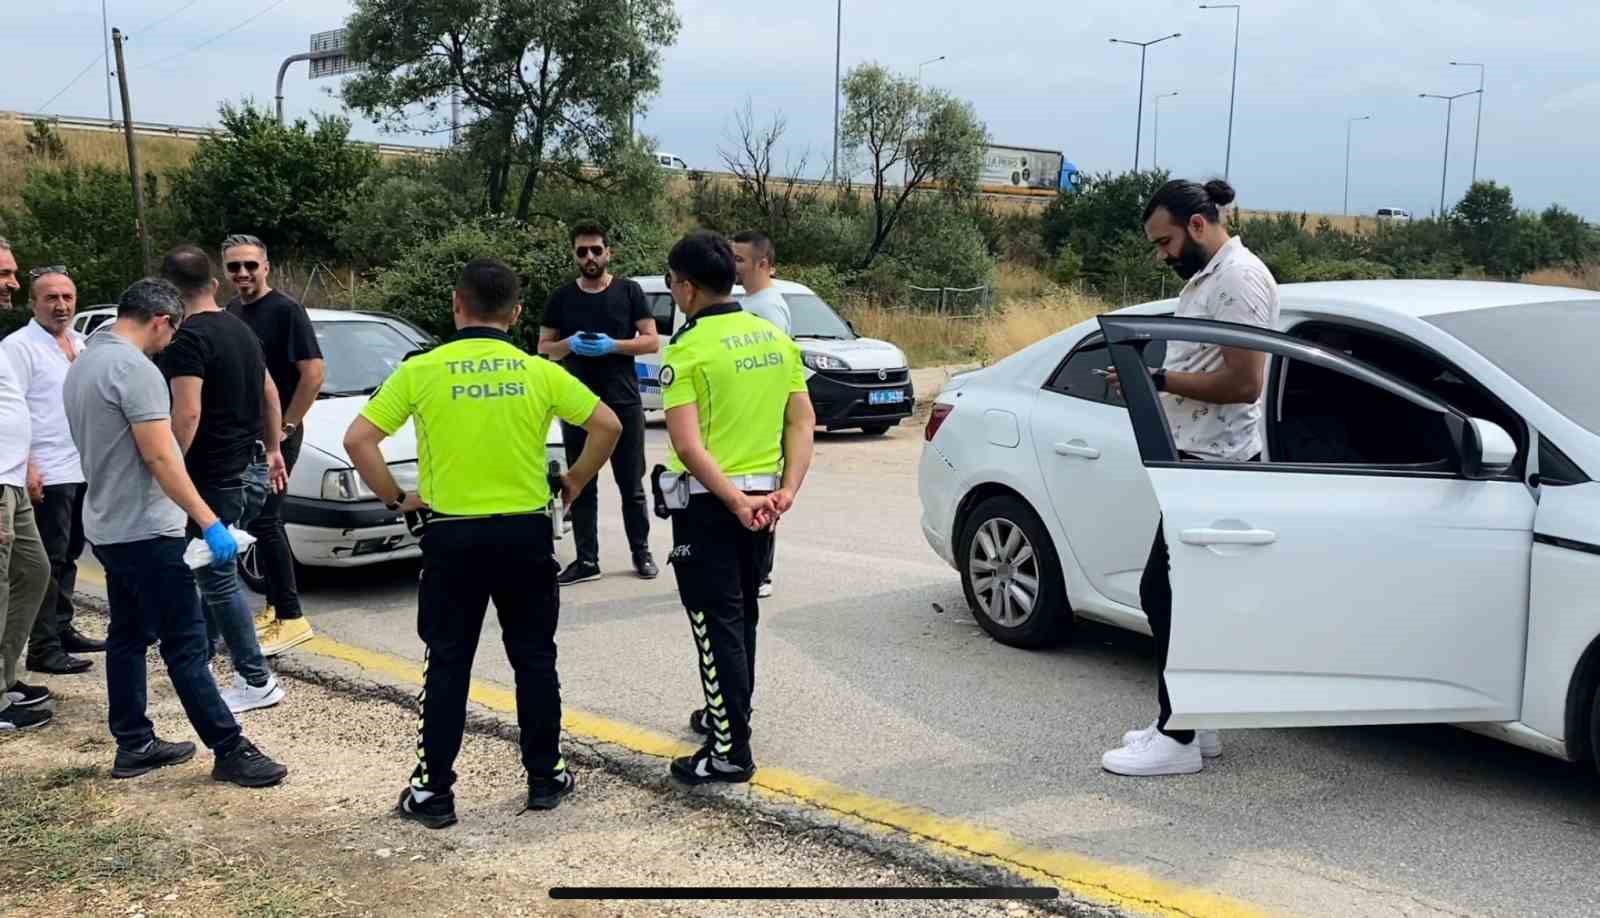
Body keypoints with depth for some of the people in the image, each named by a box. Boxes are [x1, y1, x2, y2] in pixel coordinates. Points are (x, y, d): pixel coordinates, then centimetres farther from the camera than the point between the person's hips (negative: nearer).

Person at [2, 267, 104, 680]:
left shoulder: (81, 344, 14)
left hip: (83, 470, 8)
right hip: (48, 474, -8)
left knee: (67, 556, 15)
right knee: (48, 561, -5)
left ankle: (63, 629, 25)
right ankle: (43, 648, -1)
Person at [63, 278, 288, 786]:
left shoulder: (82, 364, 11)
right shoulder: (135, 369, -19)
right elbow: (160, 459, -24)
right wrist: (210, 522, -22)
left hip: (107, 526, 10)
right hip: (145, 531, -10)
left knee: (128, 637, 14)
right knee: (186, 644, -6)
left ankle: (134, 744, 20)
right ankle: (230, 750, -2)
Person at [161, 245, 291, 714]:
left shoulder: (189, 339, -16)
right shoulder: (241, 329, 12)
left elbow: (187, 414, -26)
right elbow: (270, 394, 21)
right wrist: (273, 450, 30)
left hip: (215, 477, -9)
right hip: (252, 470, 9)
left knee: (218, 579, 0)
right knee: (214, 571, 21)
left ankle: (257, 681, 3)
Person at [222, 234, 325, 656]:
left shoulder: (285, 311, -12)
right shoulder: (230, 312, 12)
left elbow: (314, 372, -18)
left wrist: (285, 427, -17)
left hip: (275, 435, -8)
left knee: (262, 521, -11)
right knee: (262, 521, 12)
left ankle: (290, 617, -7)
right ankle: (275, 608, 21)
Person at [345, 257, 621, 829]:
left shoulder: (421, 370, -4)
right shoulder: (538, 372, -1)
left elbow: (358, 440, -7)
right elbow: (608, 425, 0)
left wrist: (394, 498, 4)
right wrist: (574, 483, 10)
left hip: (451, 535, -1)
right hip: (526, 532, 1)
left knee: (448, 665, 8)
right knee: (534, 659, 13)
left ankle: (434, 792, 13)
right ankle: (544, 778, 21)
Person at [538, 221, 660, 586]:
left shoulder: (629, 292, 1)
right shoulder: (561, 298, 7)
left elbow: (652, 341, -2)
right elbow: (544, 348, 9)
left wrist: (613, 345, -17)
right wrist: (569, 344, -12)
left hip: (624, 404, -2)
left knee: (631, 485, 5)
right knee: (581, 486, 4)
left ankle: (641, 552, 16)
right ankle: (586, 559, 9)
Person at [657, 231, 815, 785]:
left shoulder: (687, 351, -15)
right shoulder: (776, 338, 6)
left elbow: (688, 446, -23)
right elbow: (803, 421, 3)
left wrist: (734, 501, -21)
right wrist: (787, 490, -3)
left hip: (710, 503, -7)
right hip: (762, 497, 7)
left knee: (717, 624, -1)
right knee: (741, 615, 21)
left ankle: (730, 751, 2)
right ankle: (727, 714, 36)